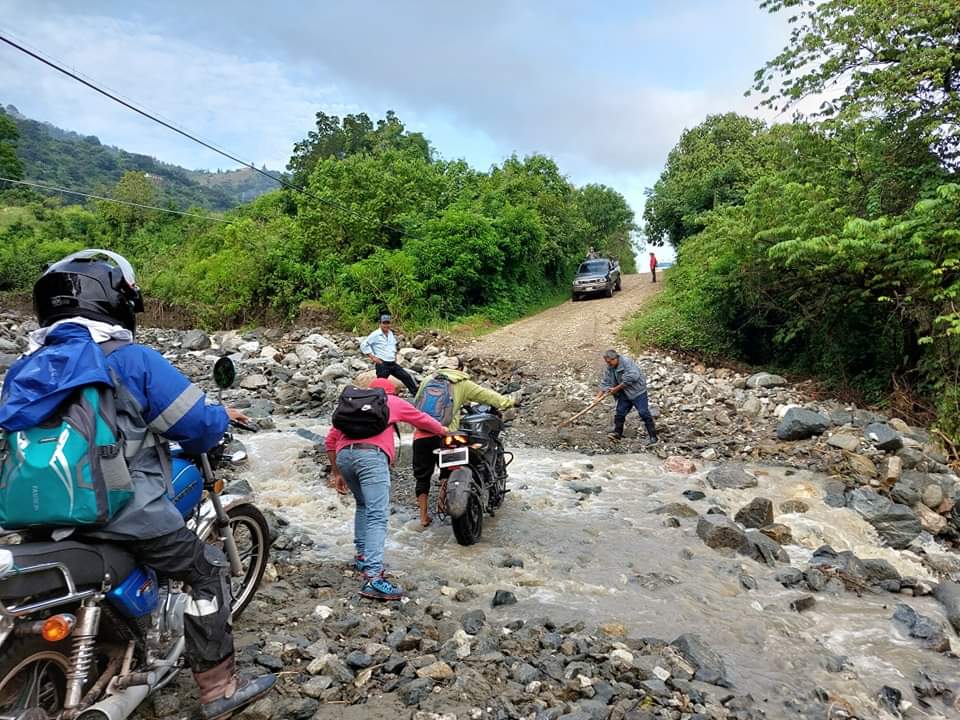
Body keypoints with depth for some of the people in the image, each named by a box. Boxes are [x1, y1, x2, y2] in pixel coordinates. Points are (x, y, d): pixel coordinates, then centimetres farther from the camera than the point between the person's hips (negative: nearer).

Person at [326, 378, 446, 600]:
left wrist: (337, 473, 31)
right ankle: (373, 578, -25)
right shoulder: (393, 402, 25)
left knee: (363, 505, 28)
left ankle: (362, 555, 26)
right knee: (378, 516, -14)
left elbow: (331, 439, 27)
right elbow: (422, 420, 34)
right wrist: (442, 430, 53)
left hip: (343, 455, 5)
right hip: (371, 454, -5)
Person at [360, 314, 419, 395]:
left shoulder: (391, 334, 13)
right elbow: (363, 345, -13)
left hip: (392, 363, 7)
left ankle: (416, 394, 15)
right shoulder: (375, 335, -10)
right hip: (382, 364, -7)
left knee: (406, 377, 6)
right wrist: (372, 357, -14)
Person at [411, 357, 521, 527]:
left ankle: (424, 516, 17)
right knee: (447, 470, 21)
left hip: (421, 434, 3)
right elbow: (487, 395, 11)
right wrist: (511, 400, 22)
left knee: (422, 475, 15)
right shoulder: (462, 383, 9)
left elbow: (416, 403, 22)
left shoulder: (427, 380, 18)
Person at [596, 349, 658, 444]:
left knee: (644, 412, -10)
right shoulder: (609, 368, 2)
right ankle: (617, 433, 19)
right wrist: (598, 396, -10)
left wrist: (616, 388, -21)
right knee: (619, 412, 6)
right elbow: (605, 382, 2)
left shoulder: (626, 362, -21)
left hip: (637, 390, -7)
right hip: (624, 393, 8)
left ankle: (652, 436, -6)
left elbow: (631, 377, -28)